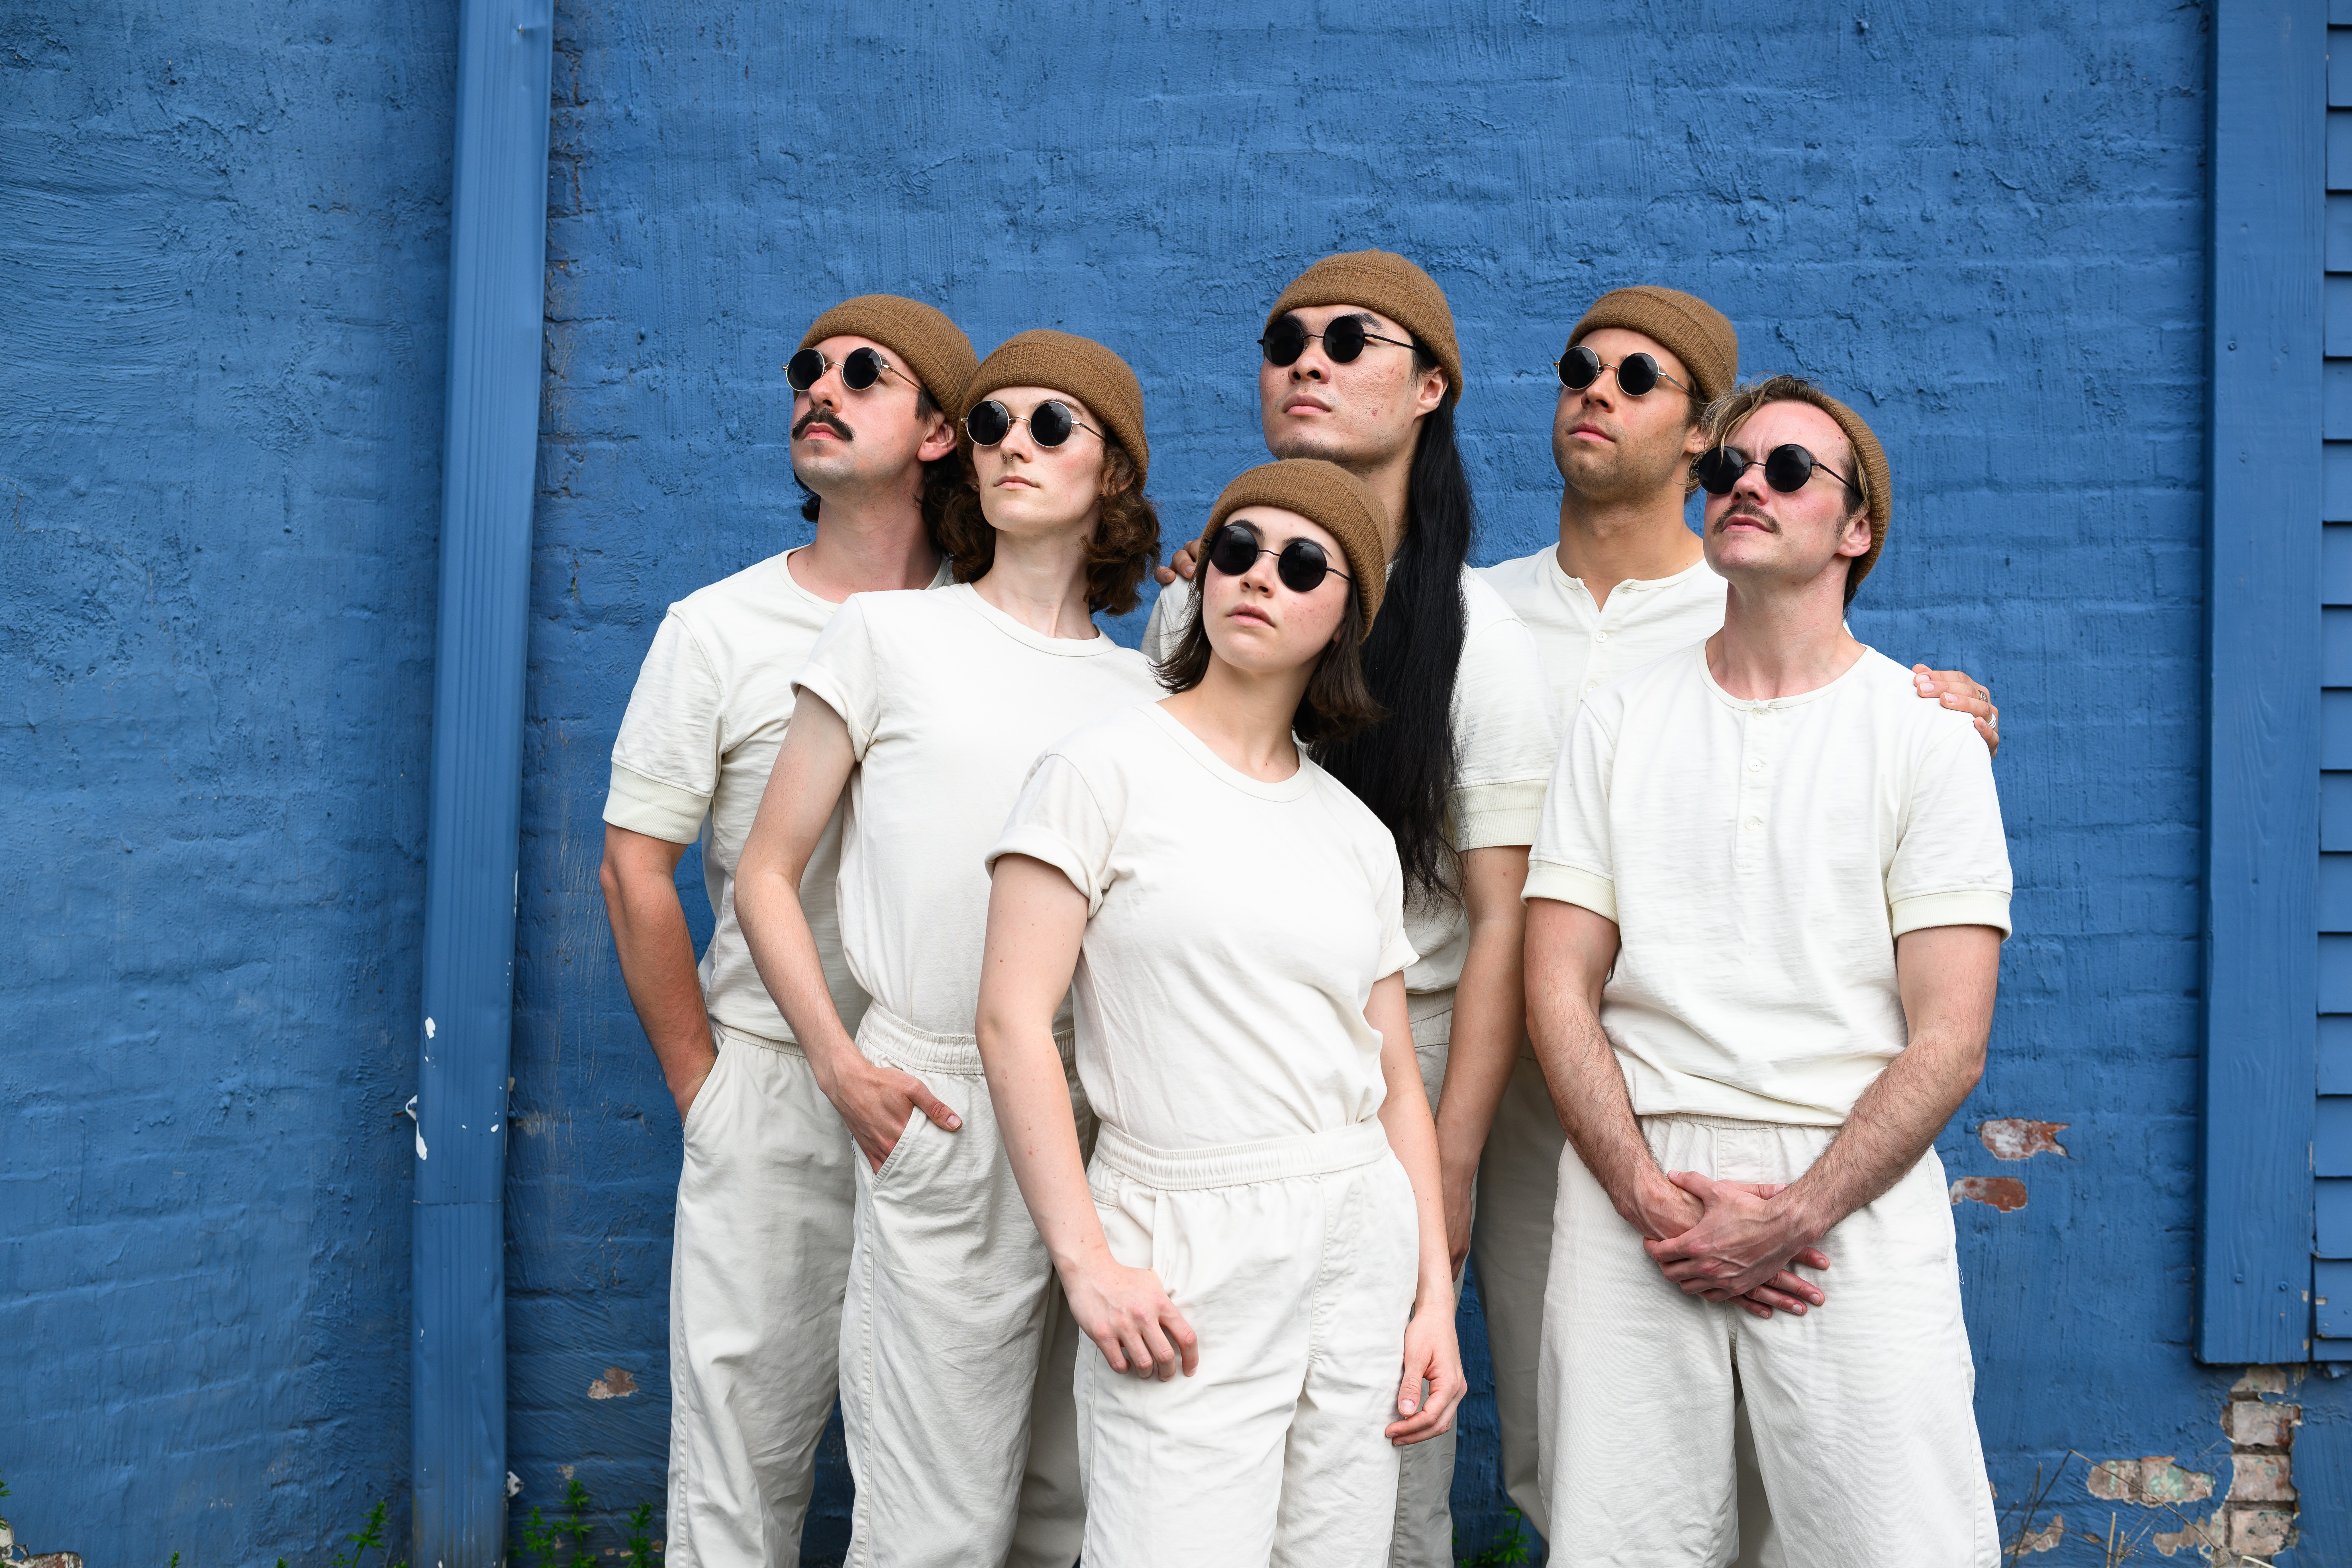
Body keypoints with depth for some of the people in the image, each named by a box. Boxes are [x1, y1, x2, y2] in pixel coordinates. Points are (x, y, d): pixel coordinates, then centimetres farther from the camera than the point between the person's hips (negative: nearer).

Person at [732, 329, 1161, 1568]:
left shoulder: (1143, 690, 13)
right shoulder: (891, 634, 4)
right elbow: (766, 874, 4)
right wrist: (843, 1066, -8)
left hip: (1112, 1129, 4)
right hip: (944, 1115, -4)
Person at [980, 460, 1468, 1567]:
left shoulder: (1359, 837, 12)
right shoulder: (1108, 769, -3)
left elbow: (1395, 1079, 15)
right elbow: (1012, 1020, -9)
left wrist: (1437, 1297, 7)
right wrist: (1085, 1262, -15)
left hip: (1362, 1237, 5)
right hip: (1183, 1264, -5)